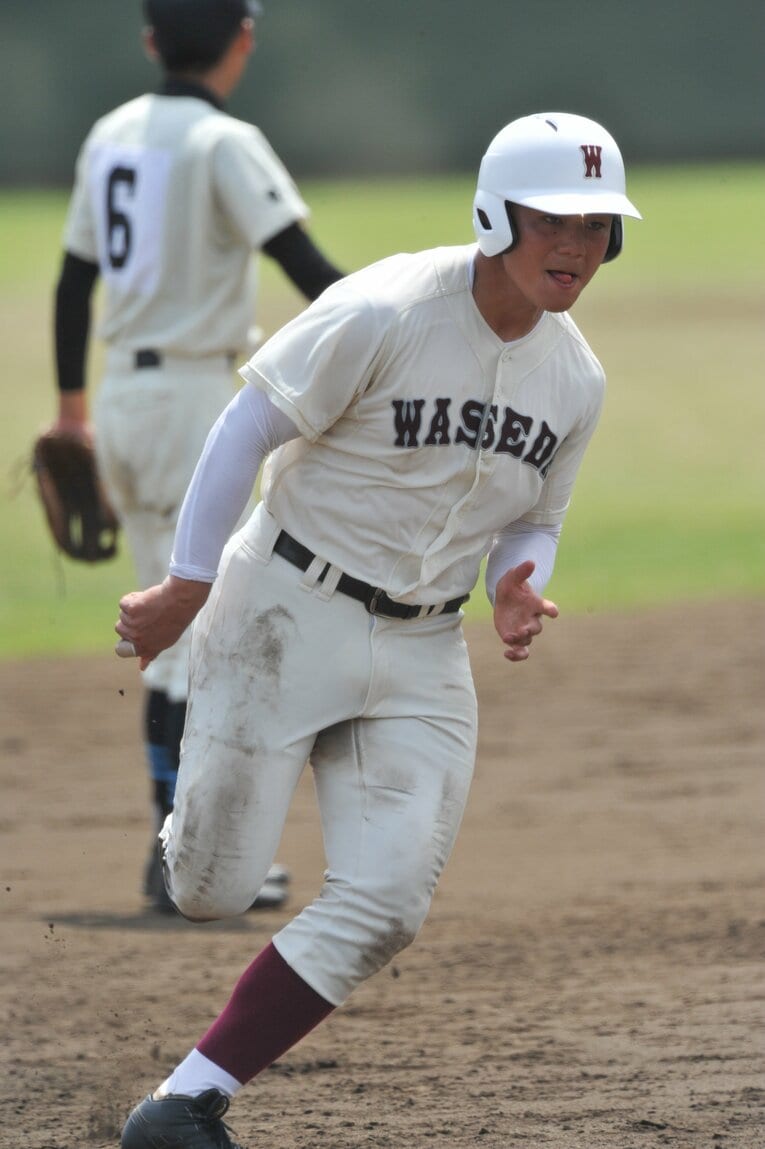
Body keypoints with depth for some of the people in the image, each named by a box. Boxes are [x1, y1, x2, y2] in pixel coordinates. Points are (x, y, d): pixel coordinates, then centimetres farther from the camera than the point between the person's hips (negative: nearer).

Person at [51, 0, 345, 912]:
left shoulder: (111, 137, 10)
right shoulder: (224, 144, -12)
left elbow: (73, 280, 17)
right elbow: (305, 264, -21)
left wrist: (72, 405, 26)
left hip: (121, 396, 8)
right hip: (194, 398, -8)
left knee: (176, 633, 15)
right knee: (205, 637, -5)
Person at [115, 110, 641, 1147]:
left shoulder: (576, 379, 2)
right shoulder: (384, 314, -18)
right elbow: (248, 430, -13)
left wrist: (519, 591, -8)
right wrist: (188, 588, -11)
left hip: (422, 655, 5)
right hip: (287, 615, -5)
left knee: (383, 908, -9)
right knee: (214, 890, -1)